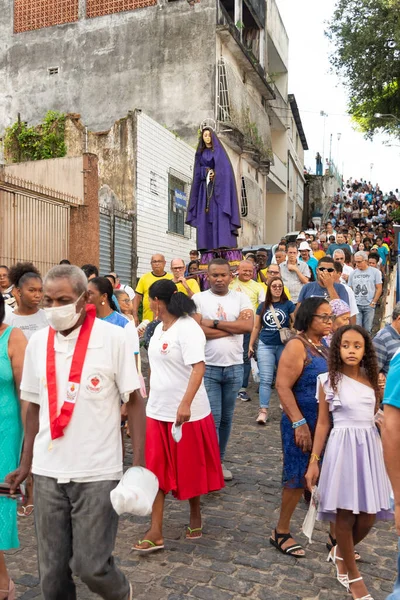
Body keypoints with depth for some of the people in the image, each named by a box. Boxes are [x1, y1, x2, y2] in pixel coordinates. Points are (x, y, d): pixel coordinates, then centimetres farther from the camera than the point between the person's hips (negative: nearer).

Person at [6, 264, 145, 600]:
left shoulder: (113, 338, -11)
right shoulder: (37, 342, 2)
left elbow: (134, 401, -6)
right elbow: (34, 406, 10)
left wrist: (139, 464, -10)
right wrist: (26, 463, 12)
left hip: (98, 472, -4)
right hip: (48, 473, 4)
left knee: (90, 565, 4)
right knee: (52, 570, 12)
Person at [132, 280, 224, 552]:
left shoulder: (187, 328, -16)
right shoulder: (160, 328, 8)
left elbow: (198, 367, -25)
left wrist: (185, 403, -34)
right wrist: (151, 397, 19)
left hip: (187, 412, -7)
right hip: (157, 411, 7)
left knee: (190, 469, 11)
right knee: (156, 470, 5)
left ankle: (195, 515, 34)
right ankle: (156, 532, 11)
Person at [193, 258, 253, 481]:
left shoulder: (241, 298, 4)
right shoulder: (198, 299, -2)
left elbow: (248, 326, -12)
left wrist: (214, 323, -14)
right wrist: (234, 327, -11)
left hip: (235, 367, 3)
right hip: (208, 367, -3)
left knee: (226, 418, 14)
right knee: (212, 418, -3)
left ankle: (220, 460, 29)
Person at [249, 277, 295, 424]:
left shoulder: (288, 305, 0)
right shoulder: (262, 306, 7)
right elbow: (256, 327, 12)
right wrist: (251, 345, 11)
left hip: (284, 345, -1)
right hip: (265, 346, 1)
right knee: (265, 379, -3)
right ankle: (263, 411, -4)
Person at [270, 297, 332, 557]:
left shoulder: (326, 346, 7)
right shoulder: (297, 346, -14)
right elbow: (283, 386, -19)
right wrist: (299, 423, -22)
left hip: (328, 425, 6)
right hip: (303, 425, -6)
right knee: (298, 478, 5)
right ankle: (281, 533, 24)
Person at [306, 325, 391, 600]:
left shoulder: (372, 381, 6)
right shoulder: (329, 381, -4)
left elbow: (378, 418, 14)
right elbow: (323, 423, -1)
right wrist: (314, 461, -3)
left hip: (370, 447, 4)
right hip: (343, 448, -4)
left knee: (368, 516, 6)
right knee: (346, 514, 3)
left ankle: (340, 553, 35)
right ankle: (351, 574, 25)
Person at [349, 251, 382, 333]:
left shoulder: (375, 272, 0)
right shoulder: (353, 273, 7)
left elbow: (379, 288, 0)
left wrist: (373, 302, -5)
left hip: (369, 305, -1)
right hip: (356, 305, 2)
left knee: (367, 329, 5)